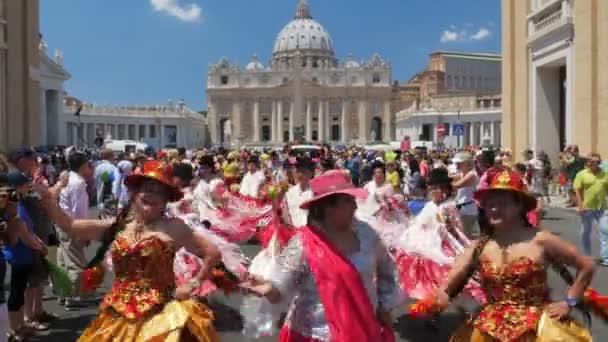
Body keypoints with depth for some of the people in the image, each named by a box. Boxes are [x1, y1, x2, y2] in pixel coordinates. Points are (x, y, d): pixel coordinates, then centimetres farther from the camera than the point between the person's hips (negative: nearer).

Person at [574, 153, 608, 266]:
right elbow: (578, 191, -8)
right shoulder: (581, 174, -6)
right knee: (585, 232, 10)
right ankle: (587, 256, 26)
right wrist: (580, 206, -15)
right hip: (587, 208, -2)